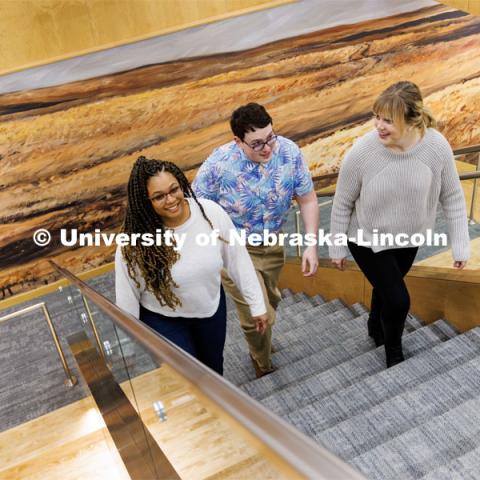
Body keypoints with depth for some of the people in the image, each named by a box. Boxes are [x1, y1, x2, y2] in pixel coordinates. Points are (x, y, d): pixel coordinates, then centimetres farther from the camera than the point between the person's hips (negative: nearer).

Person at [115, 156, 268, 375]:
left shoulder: (211, 212, -25)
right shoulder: (135, 241, -30)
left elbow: (237, 258, -11)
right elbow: (127, 295, -16)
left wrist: (257, 304, -3)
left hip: (212, 307, 3)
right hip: (163, 319, -3)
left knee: (213, 366, 27)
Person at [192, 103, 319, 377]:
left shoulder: (290, 152, -20)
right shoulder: (219, 164, -29)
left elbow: (308, 199, -8)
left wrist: (311, 245, -14)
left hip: (272, 243, 5)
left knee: (270, 302, 26)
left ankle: (260, 342, 61)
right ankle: (264, 366, 33)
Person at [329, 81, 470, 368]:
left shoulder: (437, 146, -24)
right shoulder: (362, 152, -29)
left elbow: (452, 197, -9)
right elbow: (343, 202, -14)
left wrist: (461, 245, -6)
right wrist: (337, 247, -6)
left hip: (408, 238, 3)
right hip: (367, 239, -3)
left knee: (387, 287, 24)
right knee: (398, 299, -3)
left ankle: (376, 327, 56)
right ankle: (394, 350, 28)